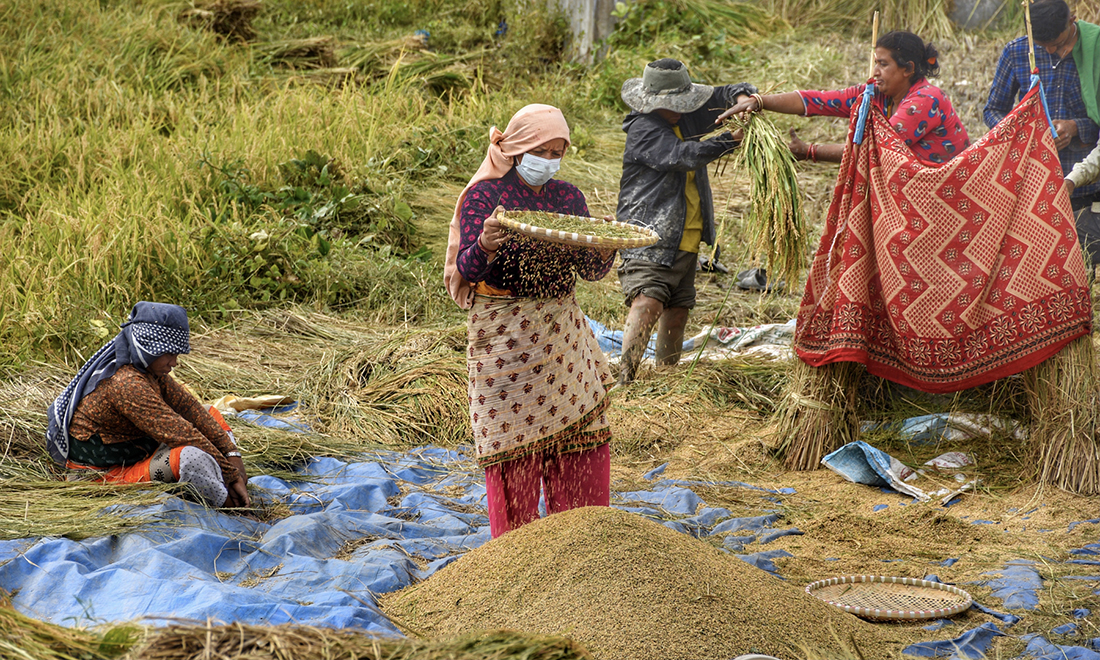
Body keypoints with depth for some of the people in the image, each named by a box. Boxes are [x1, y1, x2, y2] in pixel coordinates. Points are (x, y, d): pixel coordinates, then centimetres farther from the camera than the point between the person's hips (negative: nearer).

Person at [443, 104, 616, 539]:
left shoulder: (568, 197, 8)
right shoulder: (484, 195, -7)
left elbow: (589, 271, 6)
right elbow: (467, 270, -14)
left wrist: (606, 247, -15)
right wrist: (486, 245, -35)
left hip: (561, 331, 5)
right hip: (504, 335, -5)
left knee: (581, 432, 4)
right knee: (512, 439, 0)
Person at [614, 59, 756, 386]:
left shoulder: (687, 115, 11)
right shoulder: (642, 129, -13)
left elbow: (723, 94, 12)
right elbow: (682, 154, -24)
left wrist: (741, 97, -13)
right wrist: (732, 139, -26)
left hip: (685, 239, 8)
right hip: (649, 238, -8)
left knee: (678, 309, 13)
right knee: (648, 301, -23)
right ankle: (624, 379, -28)